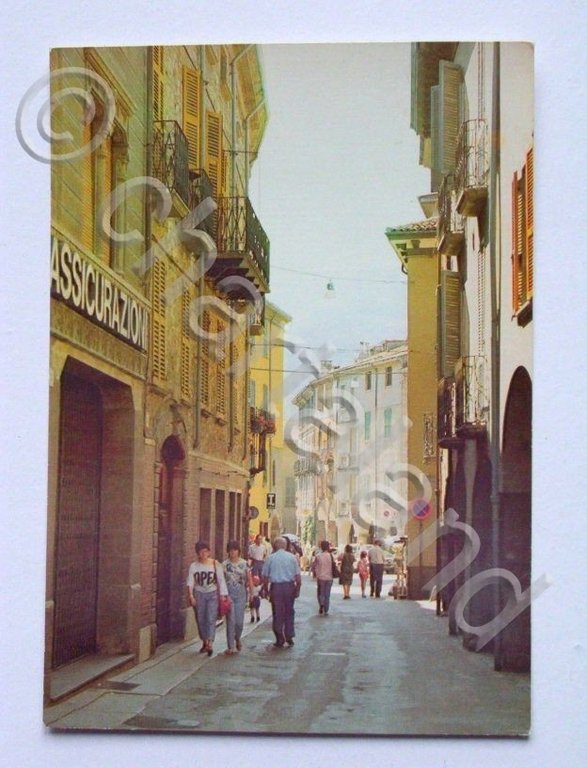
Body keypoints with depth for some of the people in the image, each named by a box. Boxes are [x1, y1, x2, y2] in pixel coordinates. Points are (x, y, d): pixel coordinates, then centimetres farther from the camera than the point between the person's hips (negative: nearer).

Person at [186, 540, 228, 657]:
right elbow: (190, 582, -2)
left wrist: (223, 595, -7)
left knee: (211, 619, -11)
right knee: (200, 620, 7)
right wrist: (191, 595, -13)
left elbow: (221, 581, -2)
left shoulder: (215, 565, -2)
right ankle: (204, 642, 22)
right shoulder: (194, 566, 2)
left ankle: (210, 644, -16)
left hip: (212, 594, -2)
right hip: (199, 594, 2)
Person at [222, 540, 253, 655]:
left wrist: (251, 592, -1)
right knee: (230, 620, -5)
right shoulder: (224, 564, 2)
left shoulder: (244, 564, 3)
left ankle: (237, 639, 30)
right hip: (229, 594, -1)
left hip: (241, 594, 1)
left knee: (239, 621, -1)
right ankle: (231, 647, 0)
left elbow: (249, 579, 6)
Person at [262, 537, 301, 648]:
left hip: (276, 587, -1)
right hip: (289, 586, 1)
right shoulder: (292, 557, 3)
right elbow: (298, 576, 1)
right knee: (289, 612, 15)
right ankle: (289, 636, 14)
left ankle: (280, 640, 8)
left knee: (277, 614, 5)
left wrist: (266, 590, 7)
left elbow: (265, 577, -1)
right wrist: (297, 589, 9)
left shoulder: (270, 558, -1)